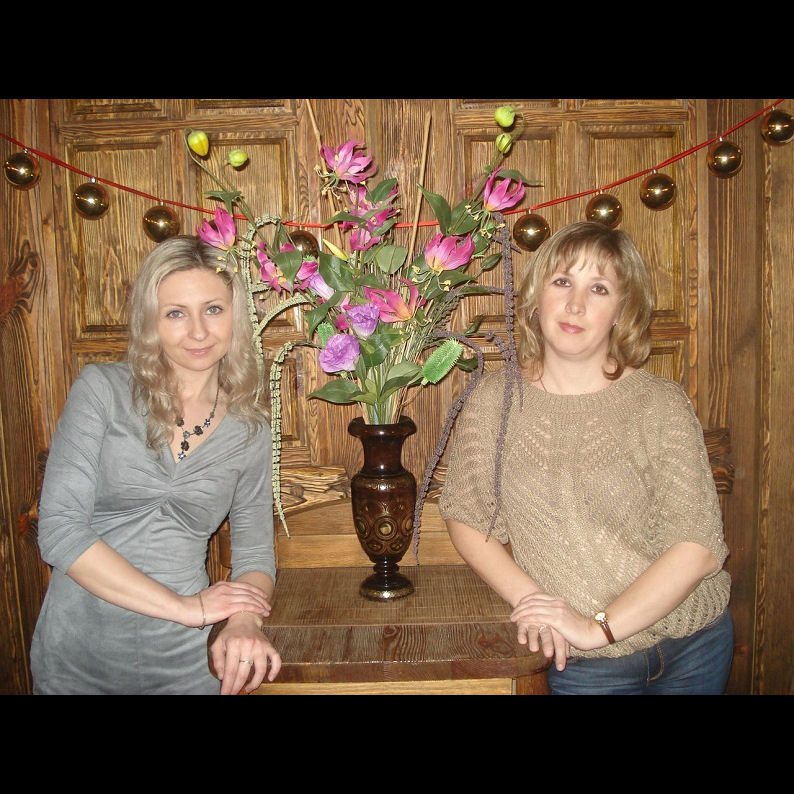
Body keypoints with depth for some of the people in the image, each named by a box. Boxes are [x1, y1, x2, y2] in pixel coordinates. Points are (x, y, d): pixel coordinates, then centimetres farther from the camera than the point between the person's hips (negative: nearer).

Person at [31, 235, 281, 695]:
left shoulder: (251, 429, 0)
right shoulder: (103, 389, -8)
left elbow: (255, 552, 3)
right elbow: (59, 528, -13)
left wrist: (245, 623, -19)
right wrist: (185, 607, -16)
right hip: (75, 657, -1)